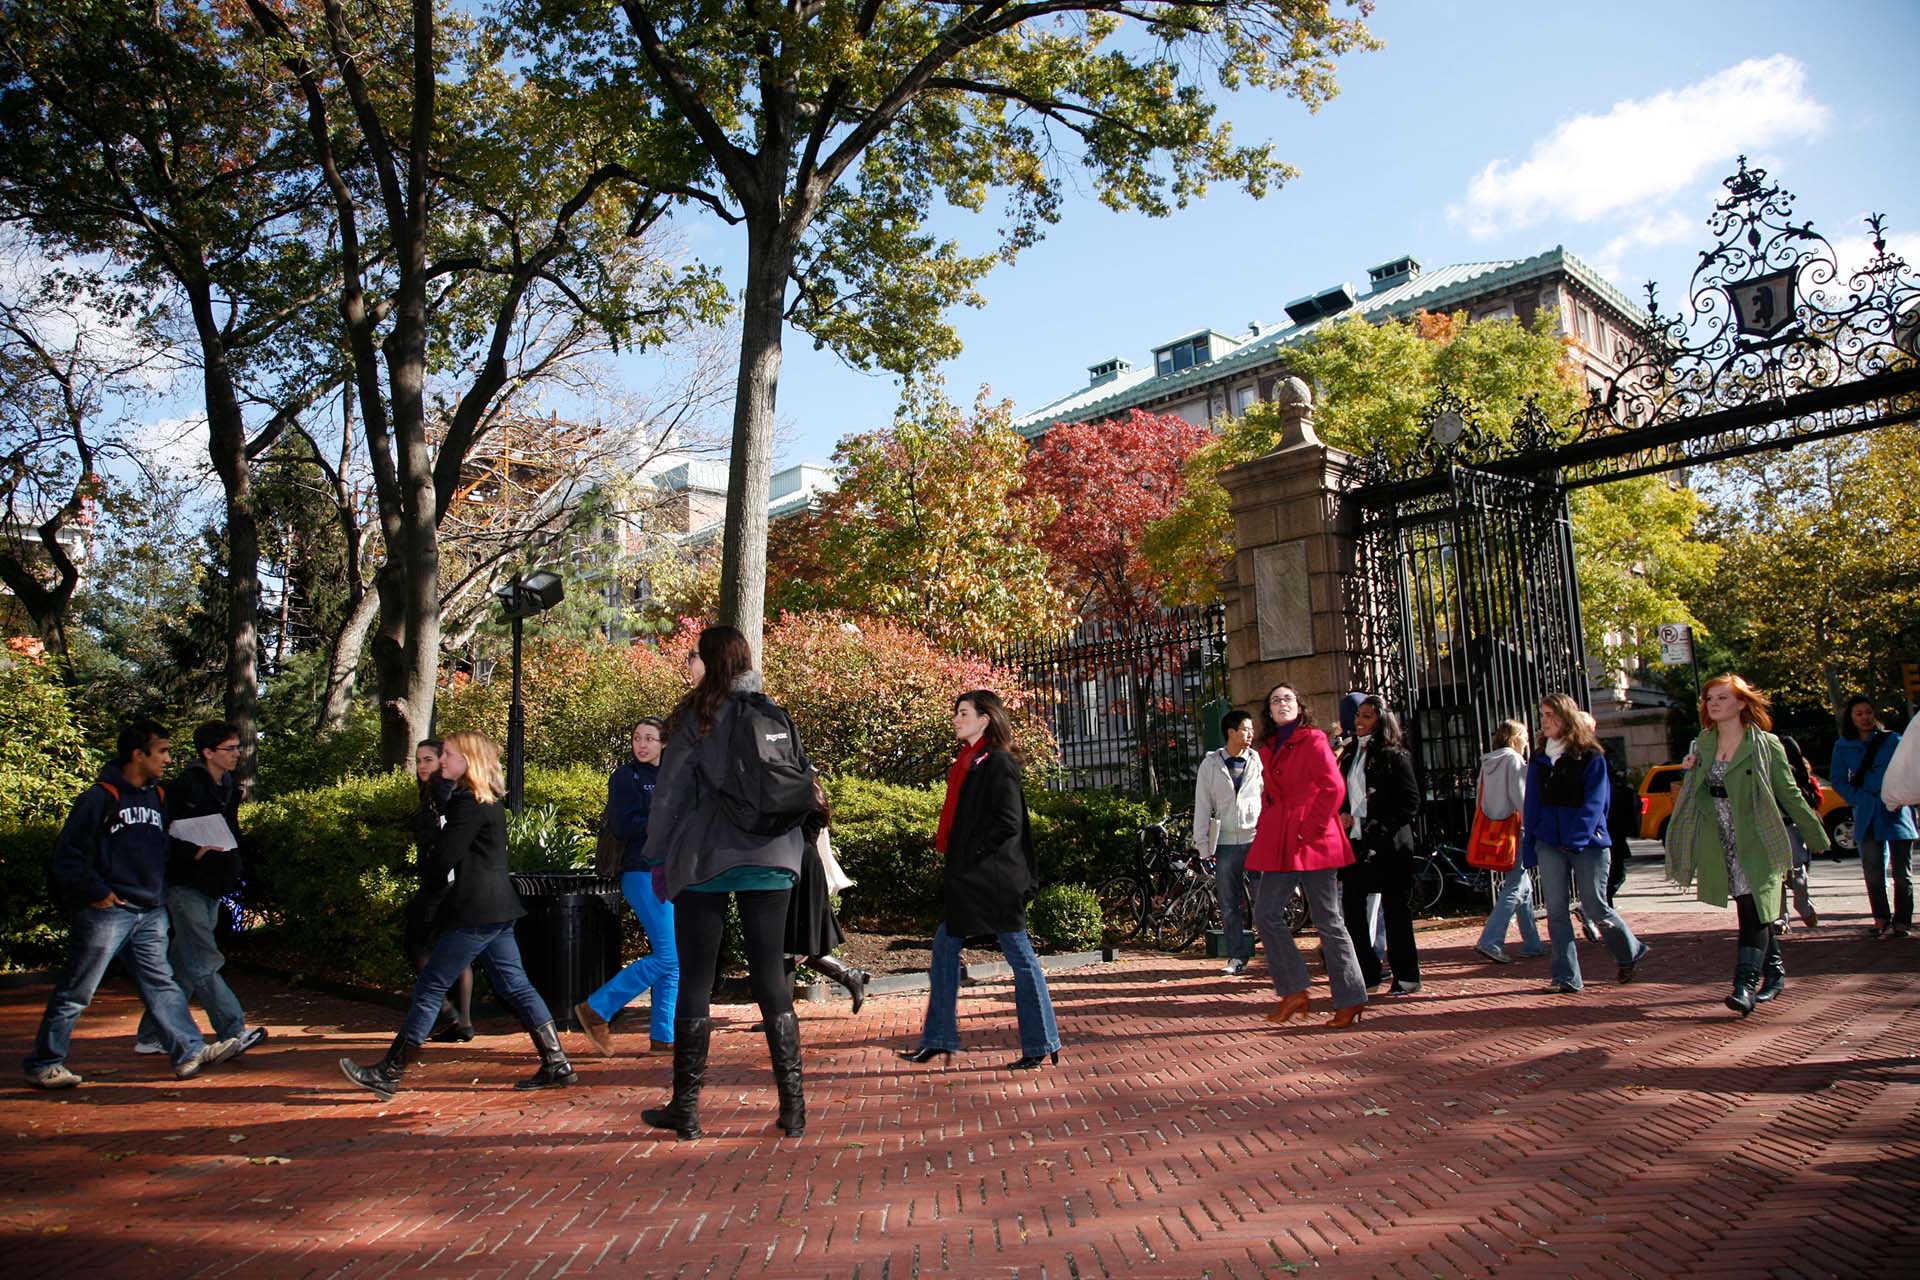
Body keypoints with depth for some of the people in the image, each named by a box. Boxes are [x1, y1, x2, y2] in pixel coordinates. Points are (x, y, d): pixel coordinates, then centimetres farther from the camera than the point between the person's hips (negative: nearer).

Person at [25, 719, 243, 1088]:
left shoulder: (157, 797, 13)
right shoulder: (100, 797, -10)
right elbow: (67, 853, -12)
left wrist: (162, 894, 12)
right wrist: (95, 891, -15)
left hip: (151, 913, 7)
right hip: (107, 911, -7)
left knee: (162, 984, 5)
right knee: (75, 993, 4)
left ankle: (190, 1051, 4)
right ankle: (42, 1064, 17)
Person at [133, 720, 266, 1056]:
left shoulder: (230, 788, 13)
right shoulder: (186, 786, -11)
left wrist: (234, 882, 14)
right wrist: (193, 852, -27)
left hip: (213, 888, 8)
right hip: (186, 886, -8)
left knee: (184, 967, 12)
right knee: (205, 963, -7)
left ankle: (151, 1037, 21)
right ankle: (234, 1033, -8)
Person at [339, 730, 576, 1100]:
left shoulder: (469, 803, -14)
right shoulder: (489, 802, 17)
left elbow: (441, 859, -15)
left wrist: (429, 870, 6)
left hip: (474, 912, -10)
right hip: (496, 908, 10)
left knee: (430, 987, -2)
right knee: (515, 986, 9)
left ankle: (388, 1074, 6)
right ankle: (556, 1065, 8)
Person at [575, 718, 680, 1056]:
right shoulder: (626, 777, -4)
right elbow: (624, 827, -14)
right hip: (643, 873, -7)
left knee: (676, 961, 6)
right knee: (667, 957, -12)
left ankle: (662, 1037, 14)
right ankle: (597, 1009, 0)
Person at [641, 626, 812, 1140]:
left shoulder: (696, 717, -4)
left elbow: (670, 792, -3)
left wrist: (658, 856, 6)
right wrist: (791, 846, 20)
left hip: (704, 861, -3)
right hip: (770, 862, 4)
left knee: (695, 982, 6)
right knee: (771, 979, 7)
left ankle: (685, 1106, 13)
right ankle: (792, 1105, 6)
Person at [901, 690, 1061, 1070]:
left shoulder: (997, 762, -11)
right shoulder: (967, 761, 16)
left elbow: (1008, 823, -17)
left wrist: (971, 856, -15)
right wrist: (954, 861, 10)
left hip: (994, 877, -10)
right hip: (969, 879, 10)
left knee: (1019, 954, -2)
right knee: (945, 946, 11)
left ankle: (1041, 1044, 7)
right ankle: (938, 1040, 19)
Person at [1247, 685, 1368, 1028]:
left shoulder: (1312, 740, -5)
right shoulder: (1268, 749, 16)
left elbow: (1333, 787, -14)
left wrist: (1310, 830, -16)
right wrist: (1263, 831, 11)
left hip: (1312, 843, -7)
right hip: (1279, 845, 7)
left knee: (1327, 920, -1)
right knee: (1266, 915, 2)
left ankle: (1351, 1000, 9)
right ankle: (1293, 993, 11)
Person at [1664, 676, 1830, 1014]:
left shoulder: (1766, 745, -3)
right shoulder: (1703, 745, 9)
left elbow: (1790, 794, 0)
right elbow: (1695, 793, 16)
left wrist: (1818, 837, 4)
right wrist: (1692, 771, -4)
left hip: (1757, 844, -5)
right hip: (1723, 847, 5)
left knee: (1754, 912, -11)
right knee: (1753, 911, 14)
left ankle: (1745, 986, -15)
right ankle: (1774, 973, 29)